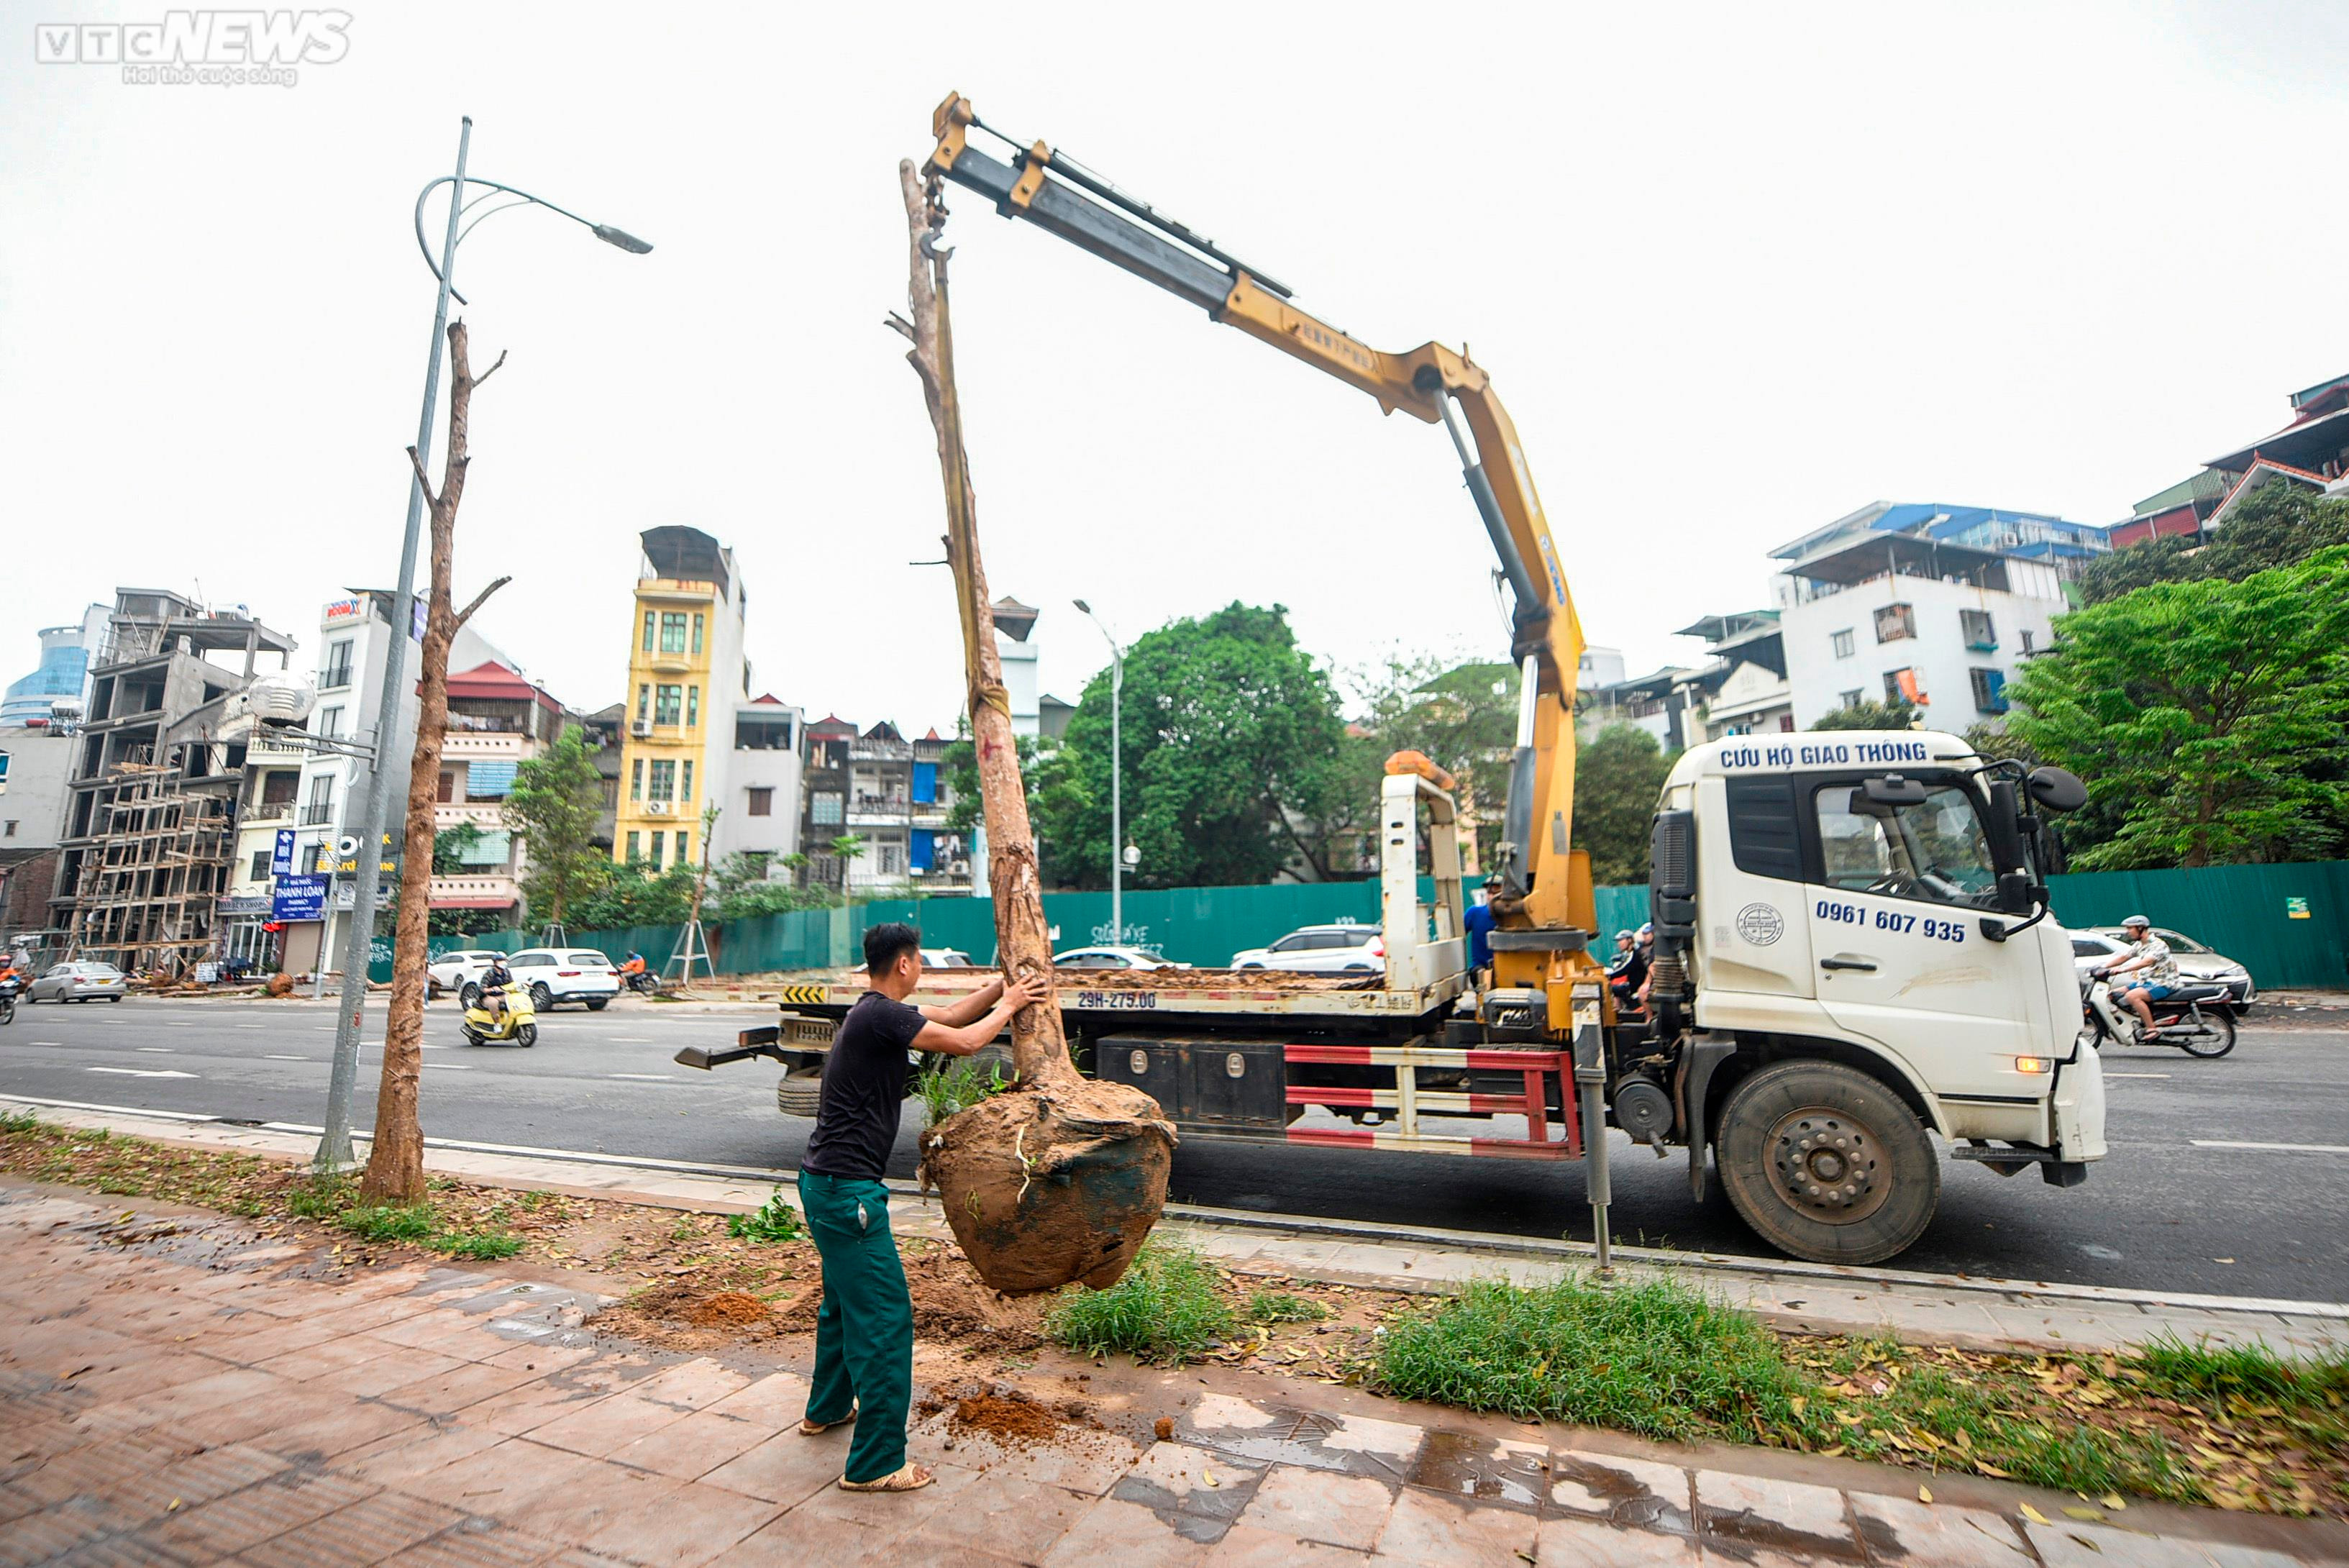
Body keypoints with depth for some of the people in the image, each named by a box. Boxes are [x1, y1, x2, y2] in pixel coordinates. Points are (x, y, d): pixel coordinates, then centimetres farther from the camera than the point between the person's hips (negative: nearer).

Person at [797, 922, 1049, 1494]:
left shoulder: (877, 1011, 10)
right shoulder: (880, 1015, -21)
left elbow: (950, 1015, 18)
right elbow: (964, 1041, -20)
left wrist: (1002, 985, 12)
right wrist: (1010, 1003, -5)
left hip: (826, 1181, 11)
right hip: (846, 1188, -11)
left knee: (845, 1298, 26)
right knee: (884, 1314, -2)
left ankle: (828, 1408, 45)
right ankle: (875, 1463, 7)